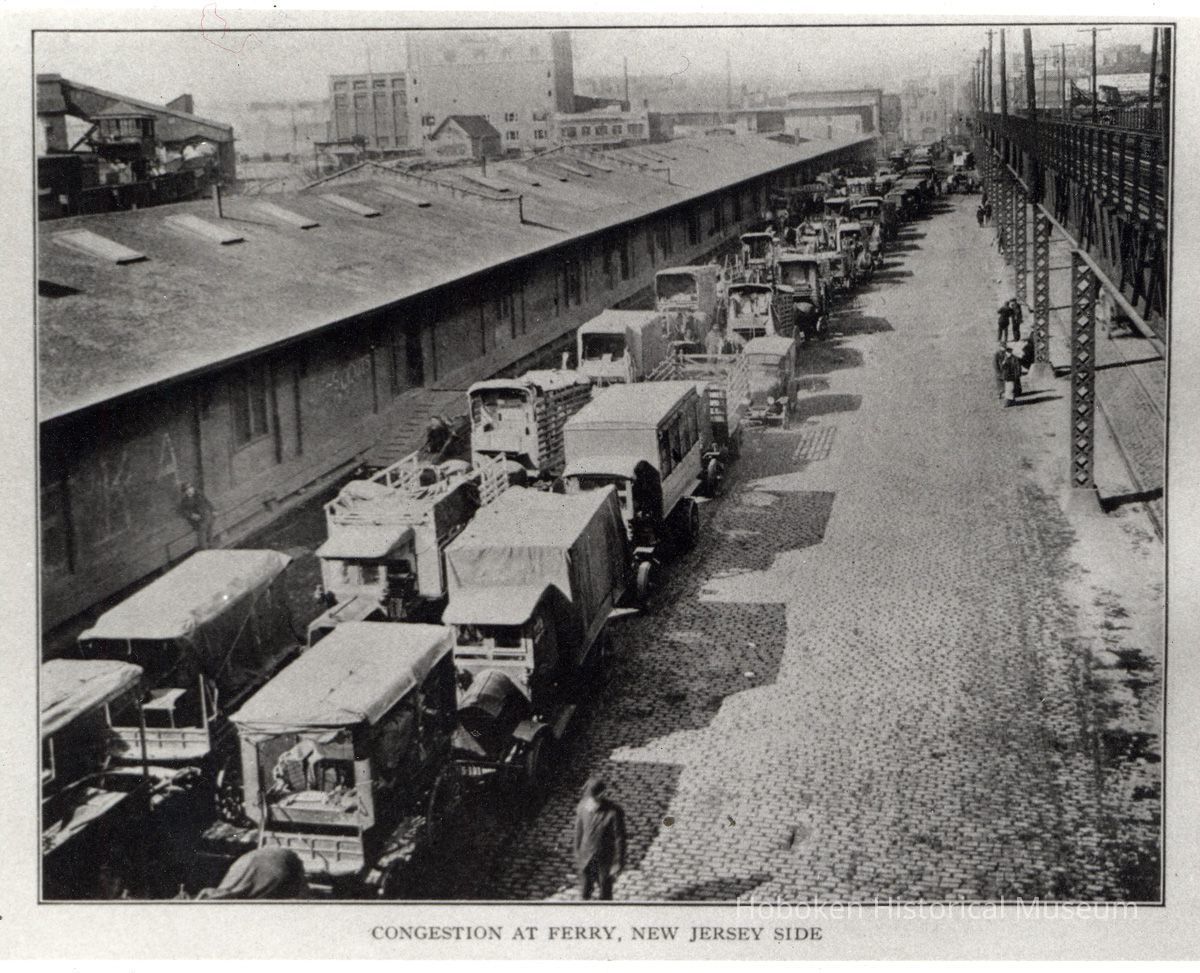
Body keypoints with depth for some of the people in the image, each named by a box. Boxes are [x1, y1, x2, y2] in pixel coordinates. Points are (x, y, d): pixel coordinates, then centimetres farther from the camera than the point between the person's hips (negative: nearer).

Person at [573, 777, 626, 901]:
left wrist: (618, 863, -12)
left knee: (605, 896, 11)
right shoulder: (583, 806, -14)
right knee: (584, 894, 13)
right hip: (586, 858, 3)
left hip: (606, 860, -3)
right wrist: (577, 856, 7)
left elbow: (620, 838, -17)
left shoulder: (614, 811, -27)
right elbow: (579, 832, 0)